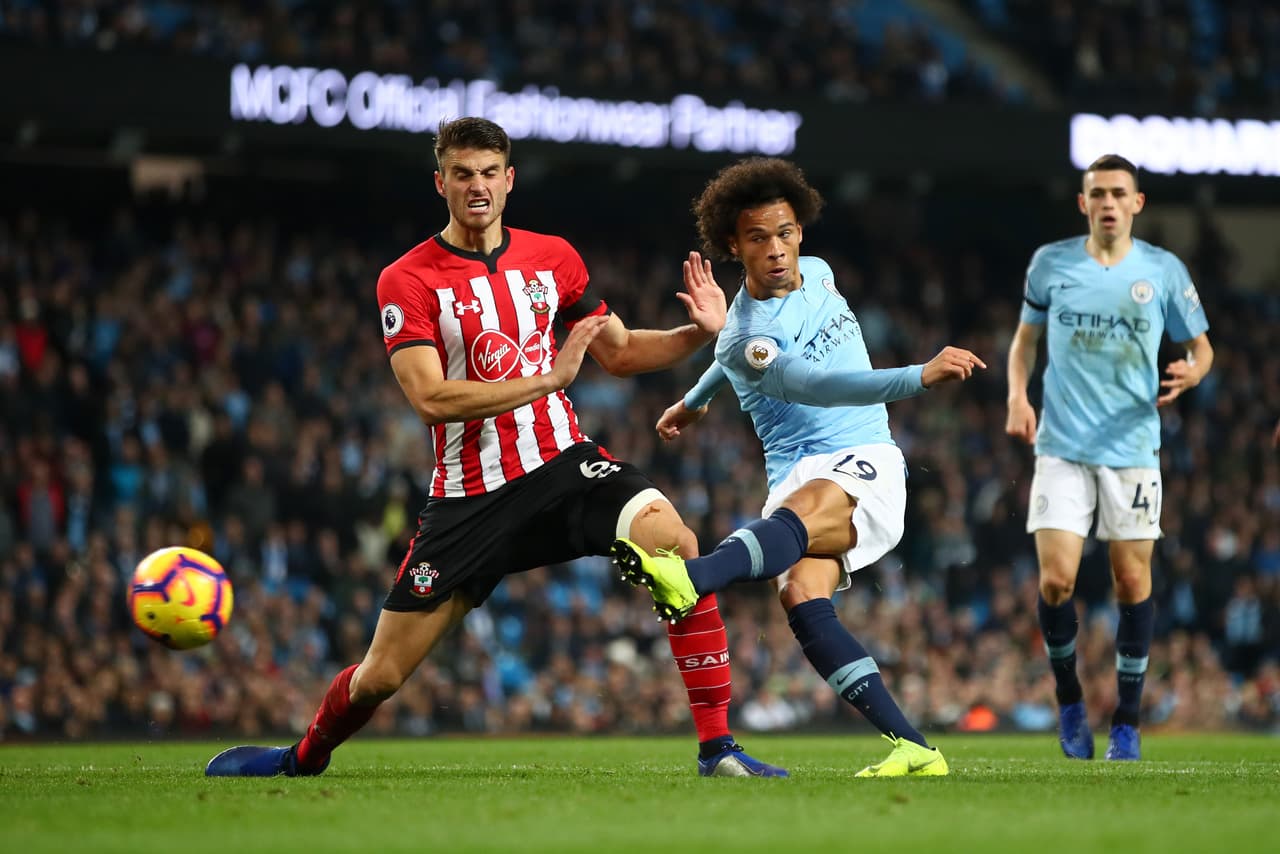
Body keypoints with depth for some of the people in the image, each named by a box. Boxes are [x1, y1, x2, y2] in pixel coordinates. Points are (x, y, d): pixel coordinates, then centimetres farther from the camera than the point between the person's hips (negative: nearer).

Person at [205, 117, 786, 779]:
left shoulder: (553, 258, 7)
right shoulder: (406, 282, -7)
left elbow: (620, 353, 19)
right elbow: (431, 399, -17)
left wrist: (701, 332, 2)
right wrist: (548, 379, -21)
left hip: (562, 465, 2)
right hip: (469, 495, -2)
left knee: (674, 541, -28)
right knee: (380, 675, 0)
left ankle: (717, 745, -21)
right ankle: (305, 759, 35)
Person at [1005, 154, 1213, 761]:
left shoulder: (1165, 271, 1)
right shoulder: (1050, 262, 3)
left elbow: (1199, 346, 10)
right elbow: (1025, 338, 16)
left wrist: (1191, 373, -14)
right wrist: (1017, 396, -1)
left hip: (1132, 447, 0)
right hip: (1062, 447, 0)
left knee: (1133, 581, 1)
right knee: (1056, 580, -9)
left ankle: (1127, 721, 14)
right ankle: (1070, 701, 14)